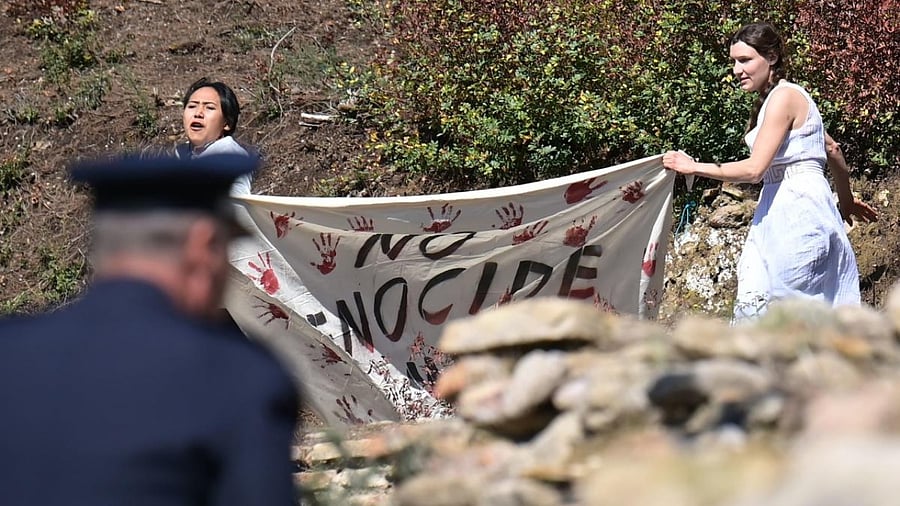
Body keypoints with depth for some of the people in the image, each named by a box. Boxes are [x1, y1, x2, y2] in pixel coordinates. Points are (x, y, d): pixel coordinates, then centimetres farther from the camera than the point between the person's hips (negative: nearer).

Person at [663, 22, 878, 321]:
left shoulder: (784, 96, -12)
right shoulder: (773, 97, 17)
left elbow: (754, 169, -19)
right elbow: (832, 149, 26)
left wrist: (693, 167, -12)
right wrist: (846, 201, 38)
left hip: (797, 213, -9)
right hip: (780, 212, 9)